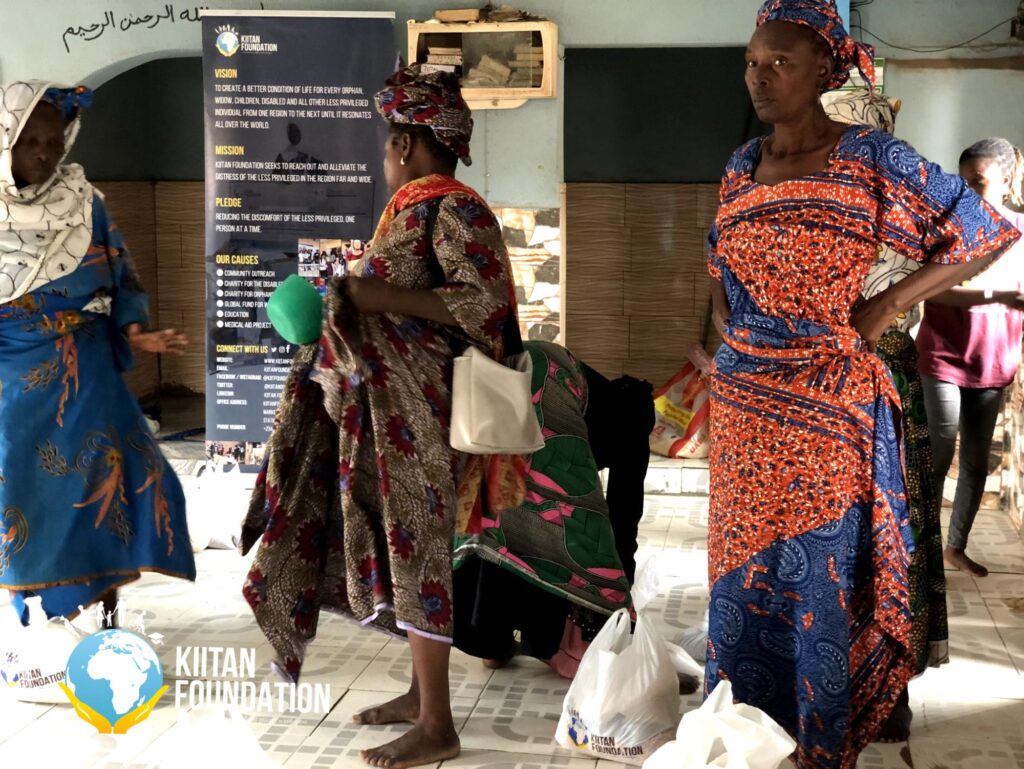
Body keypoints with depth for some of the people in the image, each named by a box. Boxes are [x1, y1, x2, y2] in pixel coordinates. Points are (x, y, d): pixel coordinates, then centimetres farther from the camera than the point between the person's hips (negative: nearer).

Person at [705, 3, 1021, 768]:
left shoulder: (871, 158, -8)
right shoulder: (742, 166, 7)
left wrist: (886, 306, -7)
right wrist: (727, 334, 11)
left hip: (826, 410, -5)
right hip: (742, 405, 5)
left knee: (821, 582, 4)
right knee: (742, 572, 12)